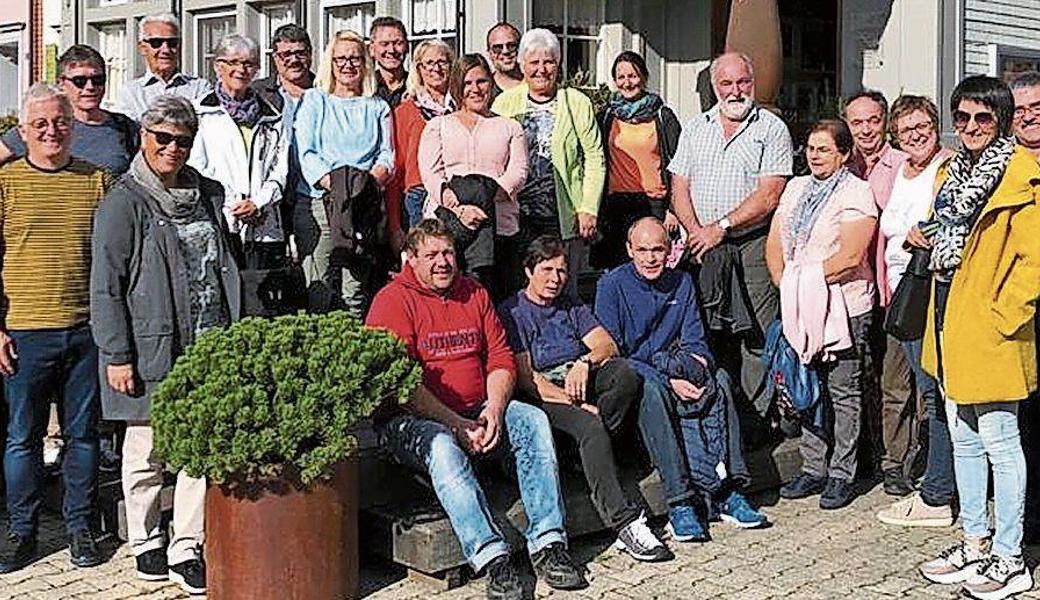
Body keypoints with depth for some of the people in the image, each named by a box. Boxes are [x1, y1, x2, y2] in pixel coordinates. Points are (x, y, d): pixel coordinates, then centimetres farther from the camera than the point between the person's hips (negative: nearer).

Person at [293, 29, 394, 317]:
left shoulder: (378, 107, 21)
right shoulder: (313, 100, 14)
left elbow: (387, 156, 12)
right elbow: (306, 153, 3)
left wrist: (372, 180, -11)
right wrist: (332, 183, -15)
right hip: (318, 203, -1)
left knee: (357, 290, -8)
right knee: (319, 286, -9)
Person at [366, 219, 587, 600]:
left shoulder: (474, 293, 14)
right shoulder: (393, 301, -5)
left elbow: (501, 358, 11)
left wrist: (494, 408, -10)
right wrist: (457, 425, -19)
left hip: (476, 413, 5)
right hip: (412, 419, -5)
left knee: (533, 421, -18)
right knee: (441, 447, -36)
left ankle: (547, 543, -24)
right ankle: (491, 558, -42)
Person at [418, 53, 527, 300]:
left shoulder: (510, 128, 21)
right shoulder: (438, 126, 18)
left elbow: (518, 172, 6)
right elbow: (430, 174, 4)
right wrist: (458, 207, -15)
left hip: (499, 226, 1)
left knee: (498, 300, -7)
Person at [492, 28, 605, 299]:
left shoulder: (578, 103, 6)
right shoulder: (504, 103, 10)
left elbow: (595, 160, 4)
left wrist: (588, 209, -4)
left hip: (564, 215, -1)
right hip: (516, 214, 1)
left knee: (565, 291, 1)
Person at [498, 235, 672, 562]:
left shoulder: (573, 309, 25)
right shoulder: (511, 313, 5)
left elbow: (608, 345, 10)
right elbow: (525, 376, -6)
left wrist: (585, 362, -15)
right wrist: (578, 406, -16)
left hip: (584, 380, 5)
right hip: (544, 394, -5)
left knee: (626, 372, -27)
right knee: (590, 428, -35)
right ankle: (625, 523, -39)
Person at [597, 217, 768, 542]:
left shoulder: (681, 283, 10)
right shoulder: (612, 285, -7)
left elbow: (695, 341, 10)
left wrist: (698, 362, -16)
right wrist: (669, 382, -23)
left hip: (669, 368, 5)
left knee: (718, 380, -23)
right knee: (652, 391, -37)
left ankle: (727, 487, -29)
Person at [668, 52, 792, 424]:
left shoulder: (772, 129, 1)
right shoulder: (695, 129, 15)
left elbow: (769, 195, -9)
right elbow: (679, 187, 10)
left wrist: (720, 227, -13)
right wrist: (696, 232, -6)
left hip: (752, 245, -4)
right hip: (702, 249, 4)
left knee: (755, 337, -6)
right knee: (707, 338, 6)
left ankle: (756, 418, -1)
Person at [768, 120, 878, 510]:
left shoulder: (857, 193, -7)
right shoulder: (795, 188, 14)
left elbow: (850, 257, -17)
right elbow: (774, 244, 11)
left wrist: (805, 279, -14)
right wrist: (785, 286, -1)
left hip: (844, 308, -6)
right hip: (800, 308, 6)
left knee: (843, 392, 1)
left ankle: (841, 475, 9)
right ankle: (813, 469, 20)